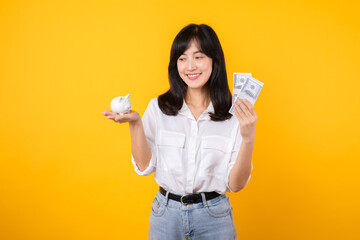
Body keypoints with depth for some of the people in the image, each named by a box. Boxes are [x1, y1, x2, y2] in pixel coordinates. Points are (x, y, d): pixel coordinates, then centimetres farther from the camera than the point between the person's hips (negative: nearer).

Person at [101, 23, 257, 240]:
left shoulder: (234, 114, -7)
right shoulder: (158, 108, -2)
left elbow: (235, 184, -8)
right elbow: (145, 166, -3)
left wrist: (248, 138, -21)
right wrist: (134, 123, -14)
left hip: (213, 216, -1)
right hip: (166, 213, 1)